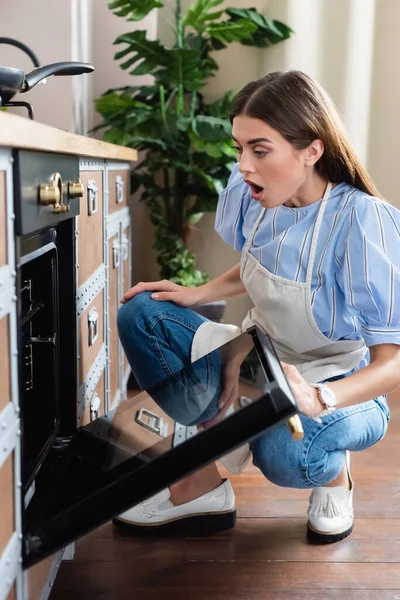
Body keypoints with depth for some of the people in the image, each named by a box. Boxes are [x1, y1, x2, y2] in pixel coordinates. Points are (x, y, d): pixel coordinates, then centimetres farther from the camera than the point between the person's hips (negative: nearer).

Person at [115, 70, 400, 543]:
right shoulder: (253, 195, -8)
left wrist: (318, 399, -42)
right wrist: (196, 294, 0)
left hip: (340, 389, -6)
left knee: (283, 452, -40)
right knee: (140, 314, -10)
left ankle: (335, 476, 2)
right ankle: (202, 484, -5)